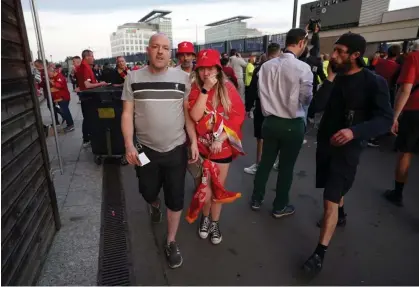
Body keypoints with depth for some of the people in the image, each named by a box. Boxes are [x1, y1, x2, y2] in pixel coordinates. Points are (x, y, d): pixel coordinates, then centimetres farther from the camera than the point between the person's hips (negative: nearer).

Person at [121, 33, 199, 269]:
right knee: (148, 192, 18)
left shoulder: (182, 78, -2)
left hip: (176, 149, 0)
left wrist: (194, 142, -5)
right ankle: (155, 205, 57)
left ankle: (171, 242, 29)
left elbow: (188, 112, 1)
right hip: (146, 150, 1)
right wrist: (129, 145, -10)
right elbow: (127, 114, -1)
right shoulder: (133, 78, -2)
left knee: (175, 198, 8)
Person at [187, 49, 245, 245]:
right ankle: (205, 217, 34)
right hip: (201, 147, -1)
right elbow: (195, 116, -20)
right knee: (205, 191, 2)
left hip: (222, 147, 1)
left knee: (218, 188, 13)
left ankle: (215, 223, 36)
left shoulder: (228, 88, -5)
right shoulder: (194, 89, -6)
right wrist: (205, 89, -24)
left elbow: (238, 116, -6)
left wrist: (221, 139, -15)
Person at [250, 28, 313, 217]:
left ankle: (256, 200, 31)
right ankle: (280, 207, 26)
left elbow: (261, 92, 6)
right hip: (293, 124, -4)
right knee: (286, 167, 11)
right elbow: (307, 99, -9)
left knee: (265, 162, 17)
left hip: (270, 121, 4)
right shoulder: (303, 68, -17)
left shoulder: (266, 66, -3)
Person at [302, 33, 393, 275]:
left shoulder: (374, 82, -12)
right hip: (325, 141, 6)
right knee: (335, 186, 25)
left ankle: (320, 252, 1)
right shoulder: (335, 78, 4)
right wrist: (330, 78, -16)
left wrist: (355, 131, -33)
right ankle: (340, 214, 53)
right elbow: (318, 107, -7)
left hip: (348, 146, -6)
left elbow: (385, 120, -17)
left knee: (330, 198, -10)